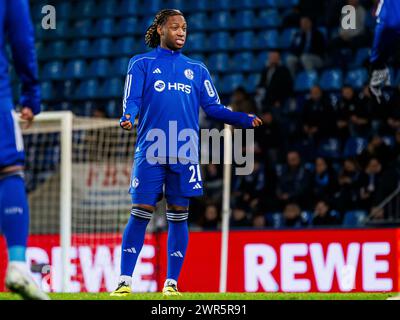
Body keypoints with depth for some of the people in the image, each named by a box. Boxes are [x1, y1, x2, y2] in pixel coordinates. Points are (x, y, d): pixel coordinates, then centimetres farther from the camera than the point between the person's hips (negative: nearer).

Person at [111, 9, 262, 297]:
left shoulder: (197, 69, 17)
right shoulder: (141, 64, 8)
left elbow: (213, 107, 12)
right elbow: (132, 100, -2)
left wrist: (244, 119, -4)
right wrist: (127, 118, -25)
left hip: (185, 153, 3)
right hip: (151, 152, -3)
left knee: (178, 216, 2)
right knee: (140, 214, -7)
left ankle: (172, 283, 9)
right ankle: (125, 281, -4)